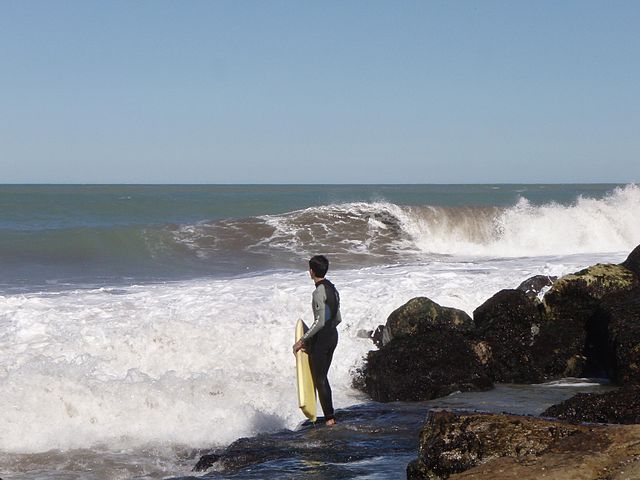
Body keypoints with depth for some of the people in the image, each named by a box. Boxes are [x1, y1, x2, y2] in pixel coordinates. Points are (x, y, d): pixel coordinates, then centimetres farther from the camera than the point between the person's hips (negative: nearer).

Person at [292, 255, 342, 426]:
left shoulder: (319, 292, -18)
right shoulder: (332, 289, 9)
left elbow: (320, 321, -23)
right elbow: (338, 319, 15)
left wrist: (302, 340, -20)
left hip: (321, 338, -9)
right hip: (333, 335, 9)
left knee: (319, 379, -2)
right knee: (322, 377, 15)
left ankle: (329, 417, -2)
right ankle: (331, 416, 16)